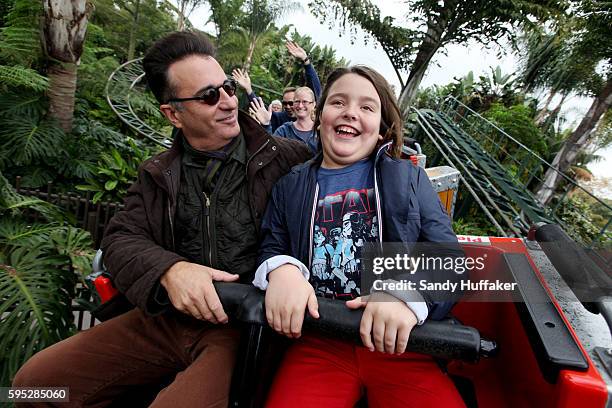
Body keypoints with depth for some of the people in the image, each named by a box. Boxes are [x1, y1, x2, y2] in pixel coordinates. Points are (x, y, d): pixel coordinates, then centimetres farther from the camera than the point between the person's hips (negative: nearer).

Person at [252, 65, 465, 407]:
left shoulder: (409, 179, 10)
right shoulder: (291, 187, 14)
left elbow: (449, 258, 3)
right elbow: (271, 249, 12)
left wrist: (411, 295, -18)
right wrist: (281, 270, -13)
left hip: (401, 344, 0)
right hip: (317, 343, 1)